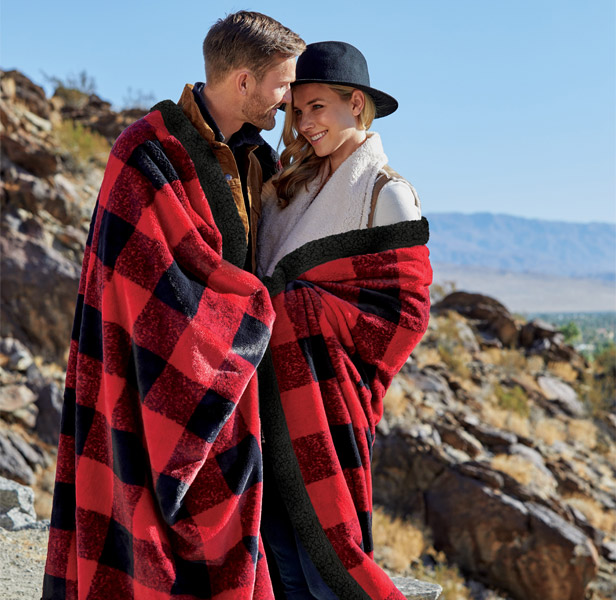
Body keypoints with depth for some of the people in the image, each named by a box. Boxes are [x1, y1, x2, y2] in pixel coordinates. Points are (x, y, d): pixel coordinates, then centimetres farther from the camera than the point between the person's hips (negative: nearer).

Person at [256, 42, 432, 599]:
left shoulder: (385, 194, -6)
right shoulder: (296, 186, 15)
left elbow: (405, 307, -12)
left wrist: (287, 311, -13)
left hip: (324, 396, -6)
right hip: (274, 395, 7)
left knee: (324, 547, -3)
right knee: (280, 548, 9)